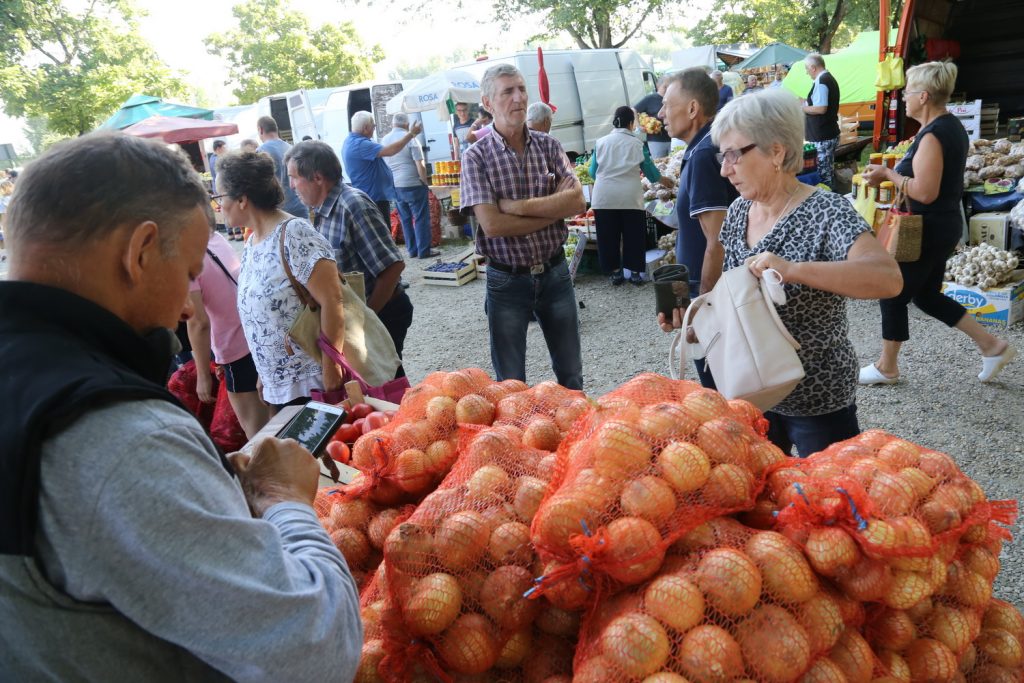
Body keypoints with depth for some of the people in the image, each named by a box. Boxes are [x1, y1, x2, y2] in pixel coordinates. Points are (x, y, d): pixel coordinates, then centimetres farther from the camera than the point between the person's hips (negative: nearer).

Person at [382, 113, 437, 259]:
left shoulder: (384, 140, 7)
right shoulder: (410, 139, -10)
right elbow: (420, 166, -13)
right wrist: (425, 182, -3)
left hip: (394, 186, 6)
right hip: (413, 185, -6)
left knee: (405, 219, 12)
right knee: (421, 218, 1)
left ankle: (412, 250, 15)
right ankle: (424, 250, 2)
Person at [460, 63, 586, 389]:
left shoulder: (548, 146, 2)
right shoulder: (477, 157, -8)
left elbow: (577, 201, -10)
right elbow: (492, 225, -20)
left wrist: (517, 206, -19)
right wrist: (555, 208, -13)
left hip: (555, 273, 3)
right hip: (507, 280, -3)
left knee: (571, 374, 17)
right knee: (510, 383, 11)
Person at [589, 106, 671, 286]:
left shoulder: (600, 142, 9)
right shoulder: (637, 143, 5)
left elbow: (593, 172, 13)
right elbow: (648, 167, 15)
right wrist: (661, 180, 34)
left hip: (603, 196, 1)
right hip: (630, 196, -1)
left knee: (608, 236, 9)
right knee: (633, 235, 9)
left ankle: (615, 273, 15)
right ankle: (635, 273, 14)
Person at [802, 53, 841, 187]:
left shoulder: (821, 81, -15)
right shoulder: (830, 79, 16)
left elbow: (821, 109, -23)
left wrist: (801, 107, -10)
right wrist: (807, 104, 19)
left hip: (822, 138, -10)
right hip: (831, 134, 10)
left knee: (822, 173, -7)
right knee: (827, 171, 15)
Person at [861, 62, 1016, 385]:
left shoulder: (933, 135, -22)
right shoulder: (952, 125, 9)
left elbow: (925, 192, -26)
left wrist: (888, 174, -15)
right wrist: (896, 172, 10)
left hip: (927, 230, -10)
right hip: (945, 225, 10)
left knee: (893, 295, 4)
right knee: (927, 296, 20)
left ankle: (887, 368, 18)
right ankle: (992, 345, 23)